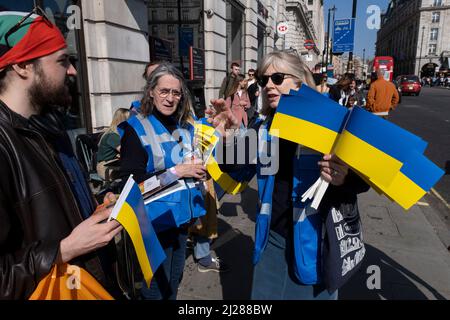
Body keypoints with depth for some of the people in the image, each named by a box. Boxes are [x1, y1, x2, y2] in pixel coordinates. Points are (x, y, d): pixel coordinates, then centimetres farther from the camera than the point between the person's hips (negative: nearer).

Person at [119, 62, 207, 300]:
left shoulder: (185, 127, 8)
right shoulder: (136, 129, -12)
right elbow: (131, 180, -20)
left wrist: (198, 170, -2)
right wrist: (175, 172, -20)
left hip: (181, 214, 7)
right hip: (156, 218, -6)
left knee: (175, 278, 23)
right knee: (157, 285, 9)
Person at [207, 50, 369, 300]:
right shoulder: (263, 129, 1)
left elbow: (362, 176, -9)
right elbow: (239, 174, 4)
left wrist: (345, 178, -32)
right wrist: (229, 139, -14)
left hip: (316, 241, -4)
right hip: (272, 239, 5)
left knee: (312, 293, 17)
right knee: (265, 295, 21)